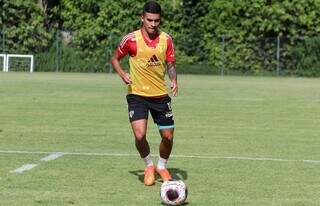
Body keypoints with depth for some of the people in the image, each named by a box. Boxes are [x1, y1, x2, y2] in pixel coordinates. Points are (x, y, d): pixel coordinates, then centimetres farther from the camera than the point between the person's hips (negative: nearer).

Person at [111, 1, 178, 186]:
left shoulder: (166, 39, -1)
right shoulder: (131, 39, -8)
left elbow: (170, 64, 6)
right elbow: (115, 58, 5)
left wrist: (174, 80, -14)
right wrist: (122, 74, -14)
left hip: (160, 95, 3)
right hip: (137, 94, -3)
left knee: (168, 137, 4)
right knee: (140, 135, -17)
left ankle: (162, 167, 33)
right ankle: (149, 166, 12)